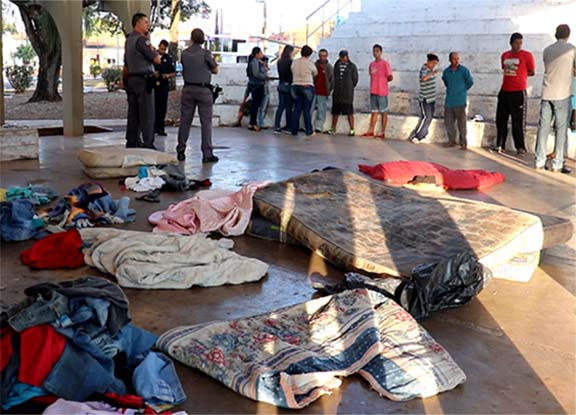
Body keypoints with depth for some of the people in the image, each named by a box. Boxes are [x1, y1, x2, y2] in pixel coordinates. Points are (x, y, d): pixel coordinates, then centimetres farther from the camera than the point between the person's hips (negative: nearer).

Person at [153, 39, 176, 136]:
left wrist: (167, 75, -9)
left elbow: (173, 73, 11)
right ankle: (153, 127, 2)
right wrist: (152, 74, -13)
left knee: (162, 107, 0)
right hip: (153, 85, -2)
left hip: (164, 85, 2)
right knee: (153, 106, -4)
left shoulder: (168, 58, 9)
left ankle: (160, 128, 6)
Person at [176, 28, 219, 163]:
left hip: (188, 89, 4)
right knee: (206, 122, -1)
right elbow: (215, 70, 2)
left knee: (185, 120, 8)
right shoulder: (205, 53, -8)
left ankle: (181, 151, 11)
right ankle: (207, 154, -2)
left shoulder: (184, 53, 4)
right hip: (203, 90, -4)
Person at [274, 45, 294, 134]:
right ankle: (288, 127, 8)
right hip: (288, 85, -6)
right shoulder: (290, 62, -13)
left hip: (281, 85, 6)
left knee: (281, 106, 7)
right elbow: (292, 74, -11)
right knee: (288, 107, 3)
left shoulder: (279, 62, 6)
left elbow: (280, 73, 10)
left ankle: (276, 127, 2)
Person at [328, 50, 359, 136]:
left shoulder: (352, 66, -1)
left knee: (349, 112, -5)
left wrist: (349, 88, 4)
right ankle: (333, 129, 16)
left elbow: (355, 79, 2)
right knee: (335, 112, 8)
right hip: (337, 93, 4)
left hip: (347, 94, -4)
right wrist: (335, 87, 9)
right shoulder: (337, 65, 11)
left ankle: (352, 130, -1)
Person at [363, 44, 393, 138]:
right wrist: (375, 83, 7)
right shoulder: (371, 64, 11)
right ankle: (371, 131, 17)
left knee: (384, 112, 1)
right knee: (374, 112, 11)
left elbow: (390, 77, -9)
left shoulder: (385, 63, -8)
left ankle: (383, 132, 4)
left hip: (382, 92, -6)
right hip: (373, 91, 6)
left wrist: (382, 81, 1)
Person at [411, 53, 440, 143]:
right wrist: (432, 73, -63)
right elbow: (423, 78, -48)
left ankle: (422, 134, 27)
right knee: (426, 118, -13)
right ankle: (414, 136, -6)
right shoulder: (423, 70, -21)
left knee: (429, 117, 13)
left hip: (432, 98, 9)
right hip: (425, 99, -9)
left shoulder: (430, 69, 6)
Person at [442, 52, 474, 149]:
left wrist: (462, 90, 11)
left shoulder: (464, 70, -6)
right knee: (448, 122, 8)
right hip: (449, 101, 4)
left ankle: (463, 143, 6)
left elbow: (470, 82, 5)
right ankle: (451, 140, 22)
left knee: (461, 123, -3)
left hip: (460, 101, -4)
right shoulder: (446, 72, 4)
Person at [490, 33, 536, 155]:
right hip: (504, 91, 5)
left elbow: (532, 72, 1)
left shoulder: (526, 55, -4)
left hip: (518, 92, -5)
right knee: (500, 119, 9)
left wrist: (518, 75, 2)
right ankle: (500, 145, 18)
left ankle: (520, 147, 6)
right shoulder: (504, 55, 11)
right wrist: (510, 76, 7)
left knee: (518, 121, -2)